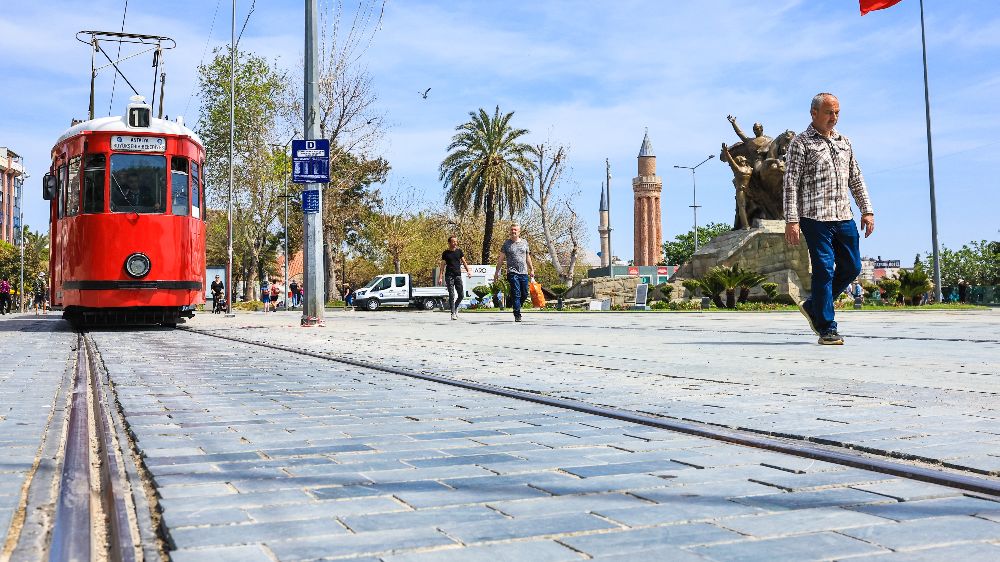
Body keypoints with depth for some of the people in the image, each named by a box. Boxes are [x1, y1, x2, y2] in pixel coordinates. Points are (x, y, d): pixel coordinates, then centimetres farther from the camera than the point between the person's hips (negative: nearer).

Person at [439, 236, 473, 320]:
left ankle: (455, 307, 27)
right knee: (451, 295, -5)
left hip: (458, 275, 3)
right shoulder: (446, 253, 3)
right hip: (449, 276, -3)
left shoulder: (459, 251, 10)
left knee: (461, 295, 2)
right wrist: (440, 277, -3)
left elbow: (464, 262, 12)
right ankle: (453, 313, -1)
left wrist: (468, 271, -2)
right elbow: (443, 265, 3)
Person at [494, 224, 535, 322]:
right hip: (512, 273, -4)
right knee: (516, 294, -9)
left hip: (524, 273, 4)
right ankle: (517, 315, -7)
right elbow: (501, 259, 6)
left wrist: (531, 270, 20)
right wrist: (497, 272, 3)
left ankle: (516, 306, 30)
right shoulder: (507, 244, 3)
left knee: (525, 294, 6)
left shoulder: (524, 242, 13)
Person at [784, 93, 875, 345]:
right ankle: (827, 329, 1)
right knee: (824, 270, -6)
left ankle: (813, 306, 25)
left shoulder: (844, 142, 18)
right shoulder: (801, 142, 0)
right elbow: (791, 184, -6)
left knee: (852, 267, 8)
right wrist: (791, 220, -14)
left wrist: (867, 210, 13)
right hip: (815, 218, -6)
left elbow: (856, 179, 22)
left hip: (844, 217, 6)